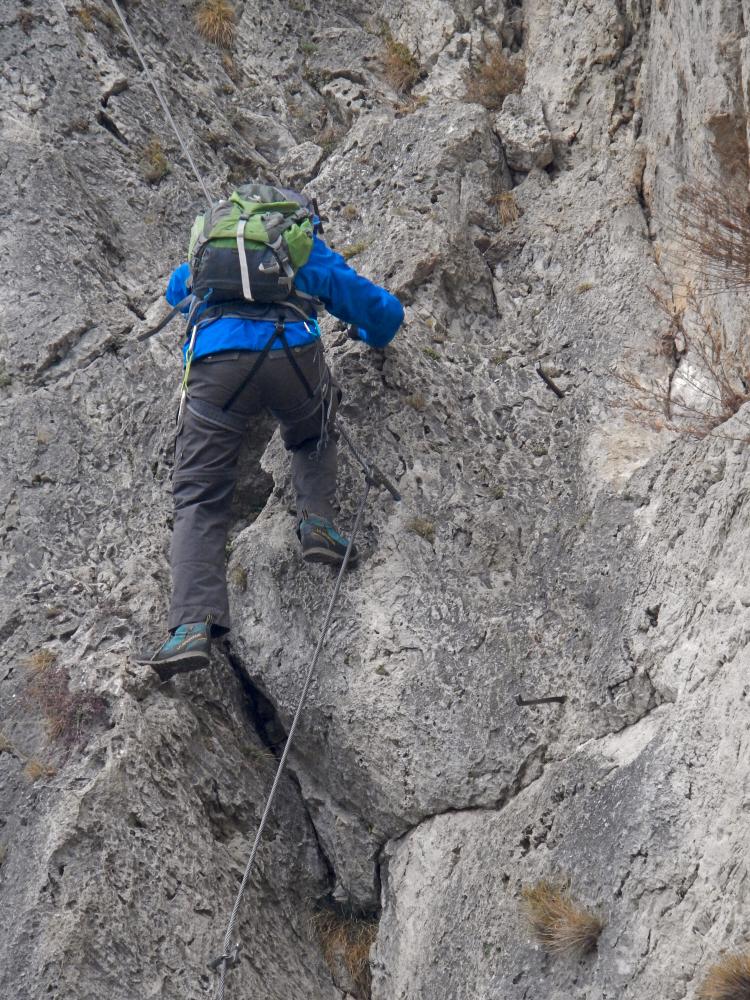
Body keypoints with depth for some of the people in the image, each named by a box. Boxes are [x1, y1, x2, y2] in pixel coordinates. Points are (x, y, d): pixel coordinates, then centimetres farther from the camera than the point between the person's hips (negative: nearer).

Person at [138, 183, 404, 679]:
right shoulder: (312, 252, 29)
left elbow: (177, 289, 56)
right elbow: (385, 311, 33)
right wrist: (370, 337, 56)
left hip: (215, 357, 1)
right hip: (291, 352, 0)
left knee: (199, 497, 0)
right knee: (315, 439, 33)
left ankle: (193, 625, -18)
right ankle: (318, 521, 7)